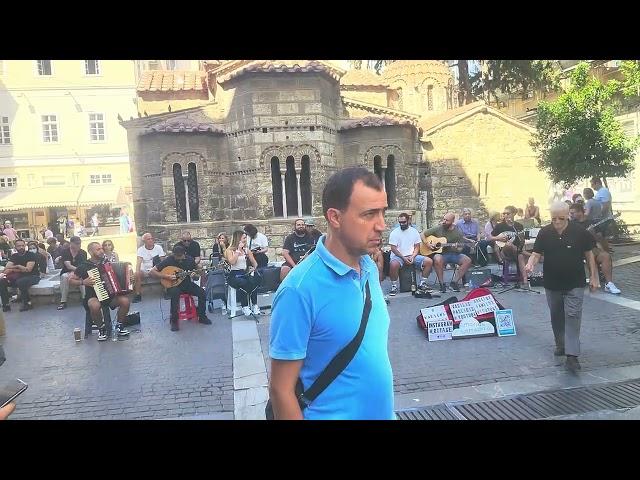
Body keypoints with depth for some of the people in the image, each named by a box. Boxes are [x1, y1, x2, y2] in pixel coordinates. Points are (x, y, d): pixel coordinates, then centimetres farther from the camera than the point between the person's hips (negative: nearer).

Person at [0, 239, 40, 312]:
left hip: (33, 276, -6)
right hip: (19, 276, 6)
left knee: (21, 282, -37)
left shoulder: (31, 255, -8)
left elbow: (28, 269, -18)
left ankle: (28, 303, -18)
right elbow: (7, 268, -3)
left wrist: (16, 267, -8)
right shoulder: (14, 256, 9)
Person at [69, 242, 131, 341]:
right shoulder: (84, 266, -3)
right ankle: (101, 328, -9)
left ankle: (119, 326, -1)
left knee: (125, 300, -25)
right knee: (95, 305, -38)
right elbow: (70, 280, 1)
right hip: (93, 297, -3)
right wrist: (83, 282, -15)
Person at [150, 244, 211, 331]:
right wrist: (166, 276, -25)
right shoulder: (168, 260, -13)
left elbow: (197, 269, 11)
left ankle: (202, 316, 2)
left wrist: (198, 270, -15)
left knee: (202, 292, -17)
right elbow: (152, 271, -14)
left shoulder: (190, 259, -3)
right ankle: (174, 320, -21)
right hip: (173, 285, -4)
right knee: (175, 293, -37)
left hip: (187, 283, 4)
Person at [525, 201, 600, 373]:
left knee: (573, 316, -9)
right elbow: (536, 253, -4)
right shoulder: (544, 233, -3)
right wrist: (530, 264, -26)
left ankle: (572, 355, -9)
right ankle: (561, 345, 34)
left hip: (575, 284, -2)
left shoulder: (579, 232, -7)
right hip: (552, 283, 3)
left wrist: (594, 277, 3)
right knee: (556, 316, 15)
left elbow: (589, 254, 2)